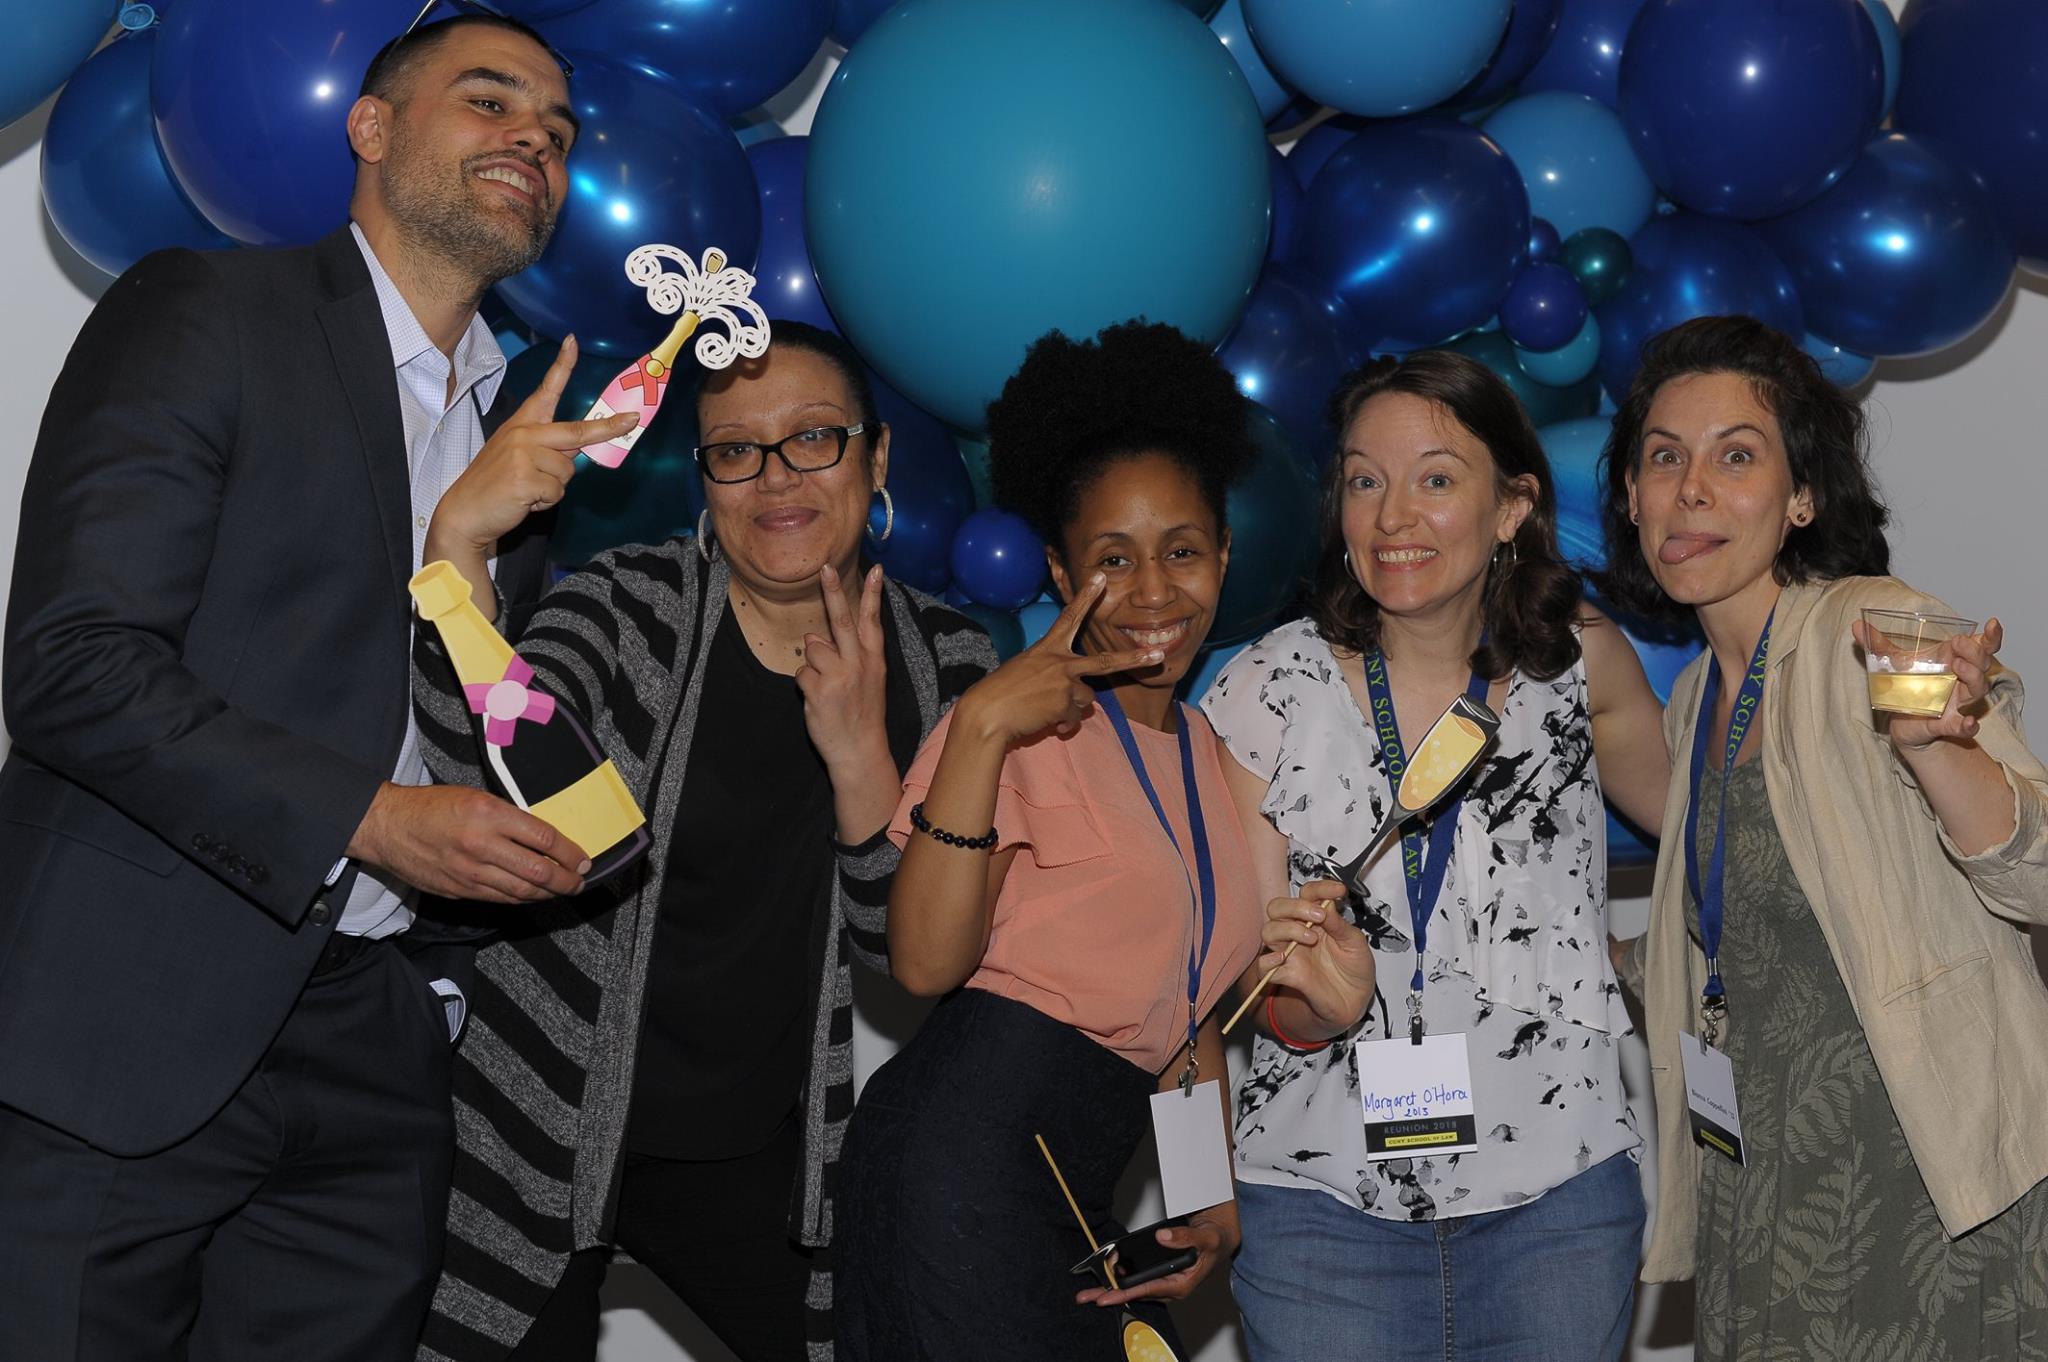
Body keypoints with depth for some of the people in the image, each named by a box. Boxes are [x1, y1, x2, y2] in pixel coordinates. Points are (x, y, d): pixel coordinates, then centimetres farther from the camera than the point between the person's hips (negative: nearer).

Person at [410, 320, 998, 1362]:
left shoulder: (945, 662, -2)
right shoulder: (628, 603, -10)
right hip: (541, 1139, -3)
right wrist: (457, 544, -40)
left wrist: (858, 752, -21)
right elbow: (495, 780, -28)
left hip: (760, 1159, 3)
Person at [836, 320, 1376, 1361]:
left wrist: (1216, 1199, 12)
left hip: (1077, 1194, 7)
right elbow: (927, 960, -18)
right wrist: (979, 729, -24)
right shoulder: (1037, 723, -5)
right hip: (965, 1150, -7)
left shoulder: (1211, 755, 17)